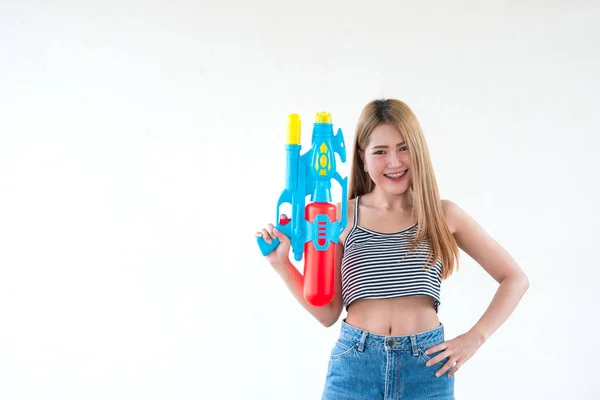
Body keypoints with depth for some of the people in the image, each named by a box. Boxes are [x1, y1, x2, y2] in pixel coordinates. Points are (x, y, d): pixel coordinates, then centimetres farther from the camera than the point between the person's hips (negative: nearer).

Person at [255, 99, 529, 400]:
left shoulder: (443, 214, 3)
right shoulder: (341, 217, 3)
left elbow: (515, 279, 8)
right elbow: (328, 313, 5)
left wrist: (475, 337, -3)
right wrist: (281, 263, -4)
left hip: (426, 365, 1)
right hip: (354, 364, 0)